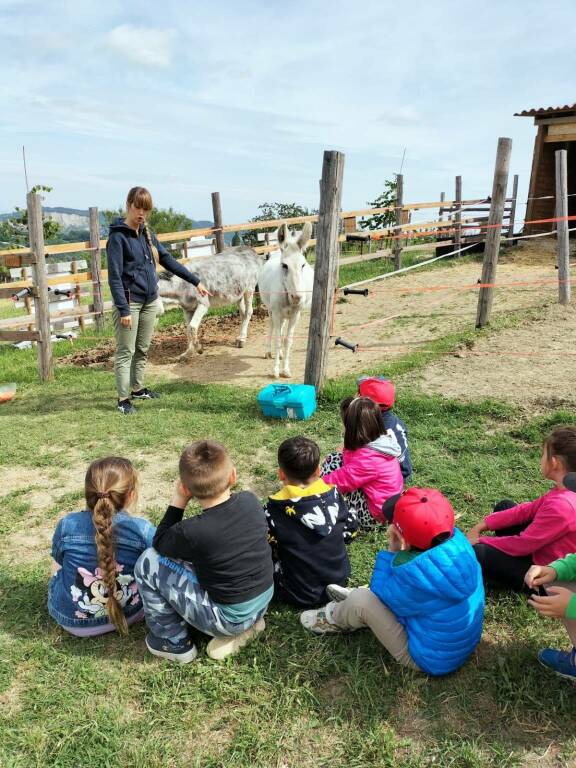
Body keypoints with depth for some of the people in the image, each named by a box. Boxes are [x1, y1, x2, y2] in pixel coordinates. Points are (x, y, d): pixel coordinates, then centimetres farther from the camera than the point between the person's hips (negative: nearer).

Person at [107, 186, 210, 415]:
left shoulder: (146, 233, 9)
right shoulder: (118, 236, -11)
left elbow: (168, 260, 13)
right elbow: (114, 277, -16)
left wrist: (195, 281, 10)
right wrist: (123, 310, -22)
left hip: (150, 301, 7)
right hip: (129, 302, -7)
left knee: (142, 350, 15)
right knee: (125, 352, -1)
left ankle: (137, 389, 29)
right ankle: (123, 399, 5)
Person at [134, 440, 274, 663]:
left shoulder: (193, 532, -27)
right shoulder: (251, 501, -12)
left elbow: (159, 544, -4)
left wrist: (177, 501, -6)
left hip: (228, 617, -6)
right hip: (263, 602, 6)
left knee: (148, 563, -3)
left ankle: (174, 642, 12)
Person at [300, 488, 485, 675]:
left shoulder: (415, 575, -37)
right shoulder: (456, 538, -18)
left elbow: (381, 594, -12)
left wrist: (392, 552, -14)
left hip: (432, 660, -7)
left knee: (360, 600, -8)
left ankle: (335, 621, 25)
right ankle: (352, 601, 34)